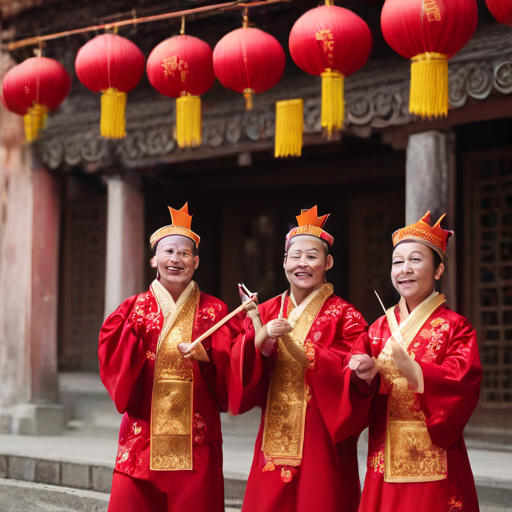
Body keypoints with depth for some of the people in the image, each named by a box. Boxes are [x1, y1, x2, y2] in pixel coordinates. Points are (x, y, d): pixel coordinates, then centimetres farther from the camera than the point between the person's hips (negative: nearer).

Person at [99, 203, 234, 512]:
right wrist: (132, 331, -21)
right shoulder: (134, 309, 8)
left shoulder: (214, 311, 7)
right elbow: (111, 361, -5)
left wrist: (206, 356, -20)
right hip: (143, 434, 0)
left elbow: (227, 372, -1)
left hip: (195, 438, 0)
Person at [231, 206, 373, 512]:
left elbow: (351, 373, -14)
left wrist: (295, 346, -21)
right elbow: (241, 366, 0)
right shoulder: (266, 312, 11)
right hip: (275, 438, 4)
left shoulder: (344, 317, -2)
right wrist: (263, 337, -20)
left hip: (322, 439, -3)